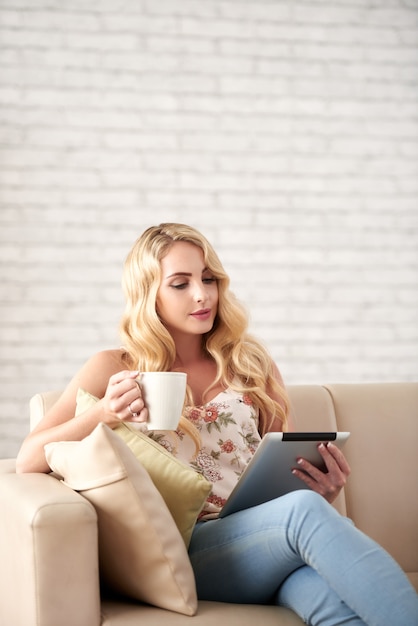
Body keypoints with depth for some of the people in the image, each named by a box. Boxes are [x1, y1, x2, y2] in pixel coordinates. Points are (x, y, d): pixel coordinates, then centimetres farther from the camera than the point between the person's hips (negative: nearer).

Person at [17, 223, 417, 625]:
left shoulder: (250, 362, 19)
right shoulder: (116, 371, 12)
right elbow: (28, 459, 5)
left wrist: (323, 486, -4)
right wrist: (103, 414, -13)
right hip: (184, 550, -2)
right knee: (304, 512, -35)